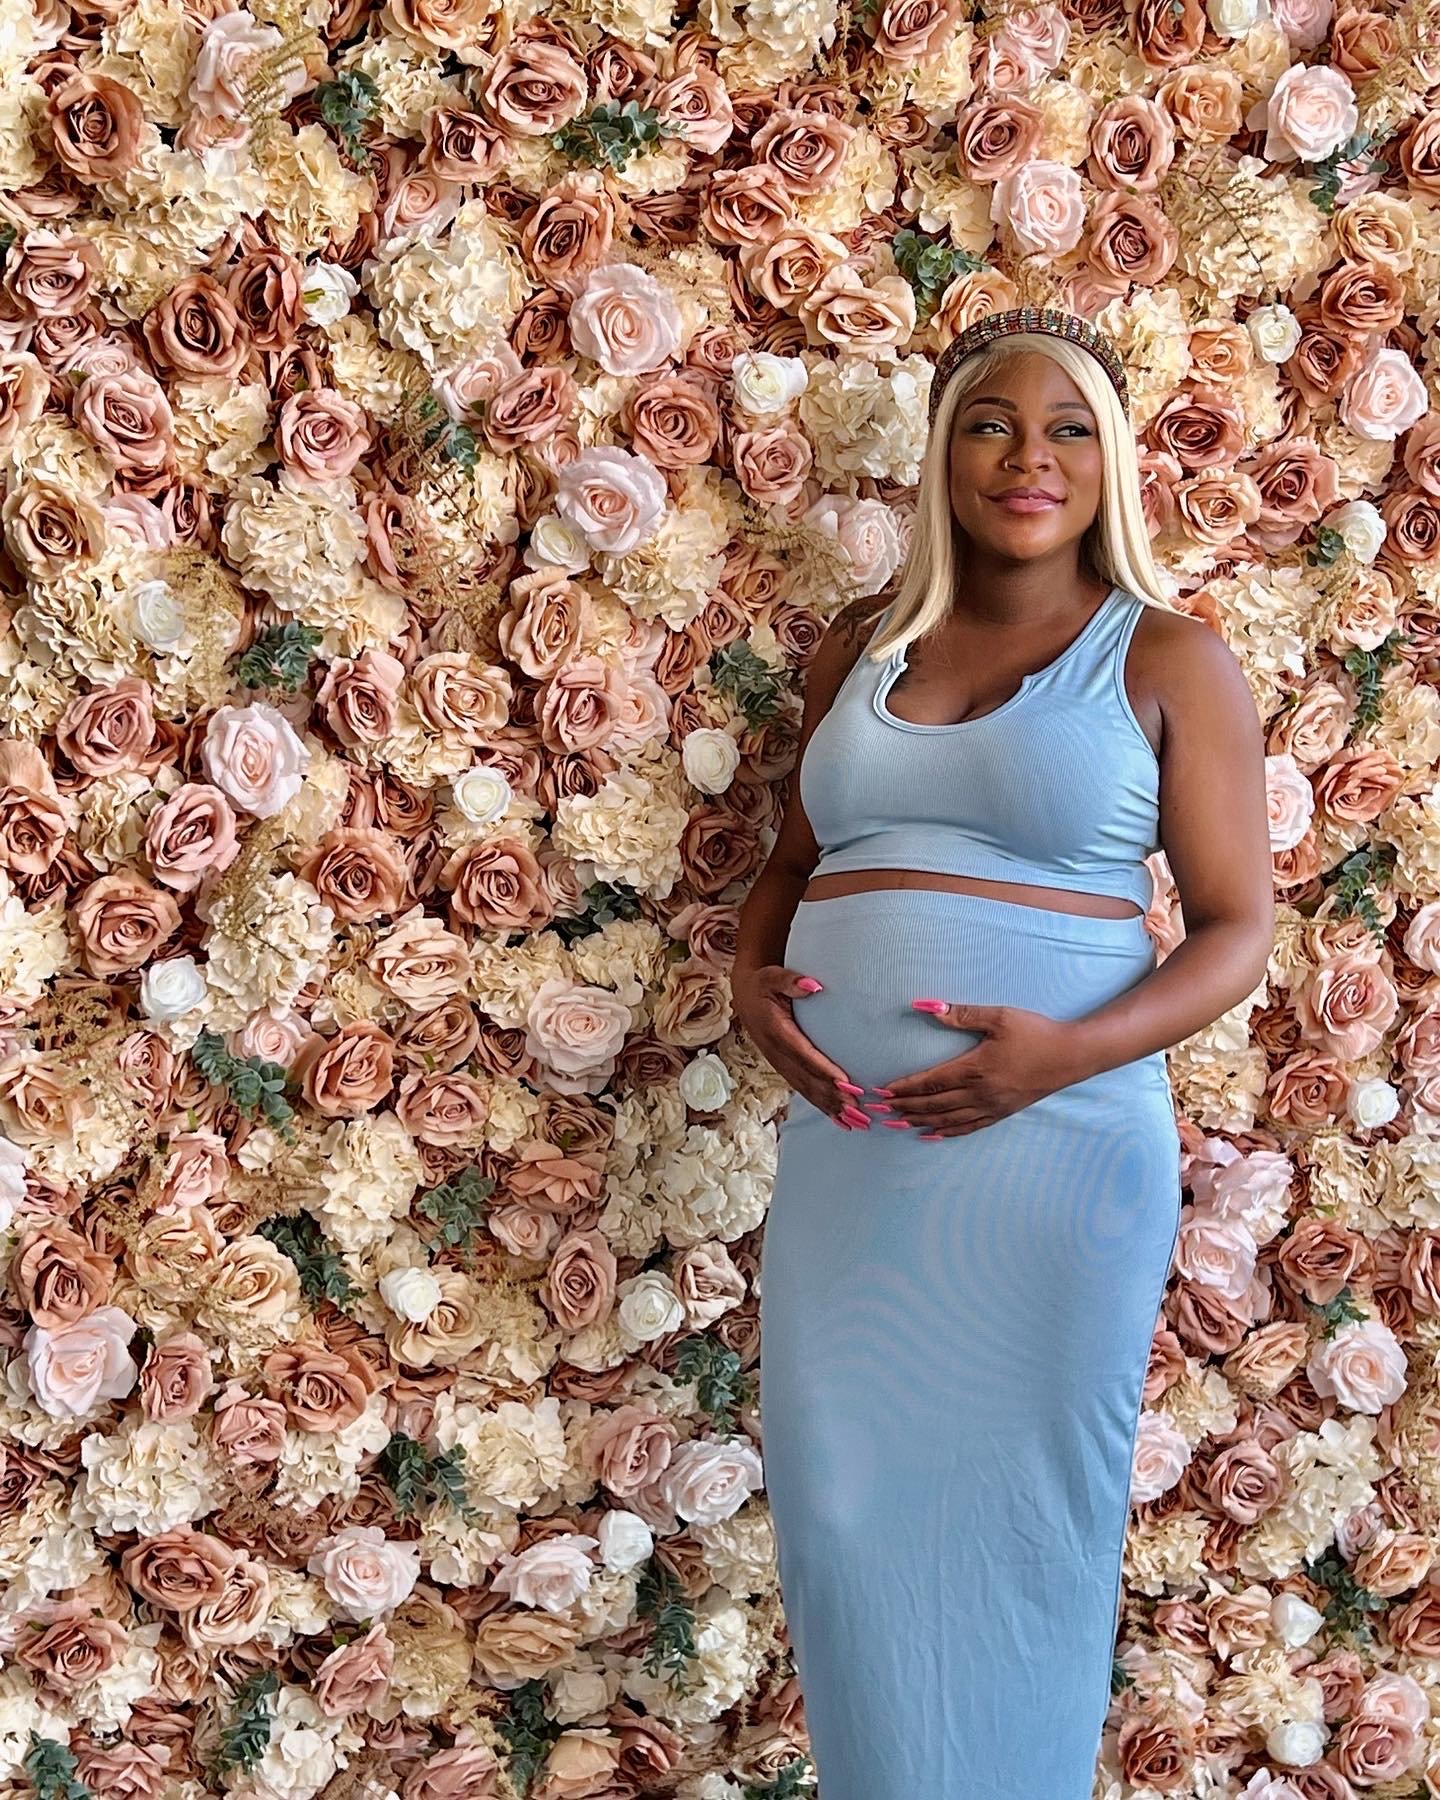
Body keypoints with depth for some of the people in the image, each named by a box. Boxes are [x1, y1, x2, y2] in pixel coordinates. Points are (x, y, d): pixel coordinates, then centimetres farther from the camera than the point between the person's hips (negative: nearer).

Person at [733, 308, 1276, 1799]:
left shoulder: (1168, 659, 0)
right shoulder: (860, 649, 12)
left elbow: (1238, 927, -1)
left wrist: (1075, 1050, -17)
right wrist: (751, 975, 2)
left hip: (1053, 1141, -4)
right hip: (843, 1140, 4)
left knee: (1016, 1522, 4)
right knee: (841, 1510, 8)